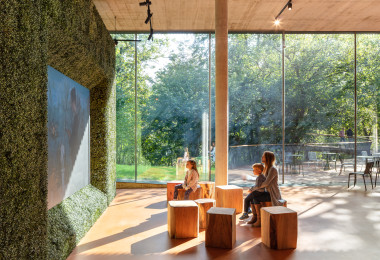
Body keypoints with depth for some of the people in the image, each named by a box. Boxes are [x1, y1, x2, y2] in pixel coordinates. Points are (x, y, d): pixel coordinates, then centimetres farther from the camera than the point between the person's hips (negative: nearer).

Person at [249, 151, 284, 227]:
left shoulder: (273, 169, -19)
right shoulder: (267, 168, 11)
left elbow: (266, 183, -24)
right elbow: (265, 181, 16)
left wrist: (256, 188, -13)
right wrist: (255, 187, 4)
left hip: (273, 194, -9)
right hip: (269, 192, 9)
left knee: (256, 198, -22)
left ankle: (259, 221, -13)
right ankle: (255, 217, 7)